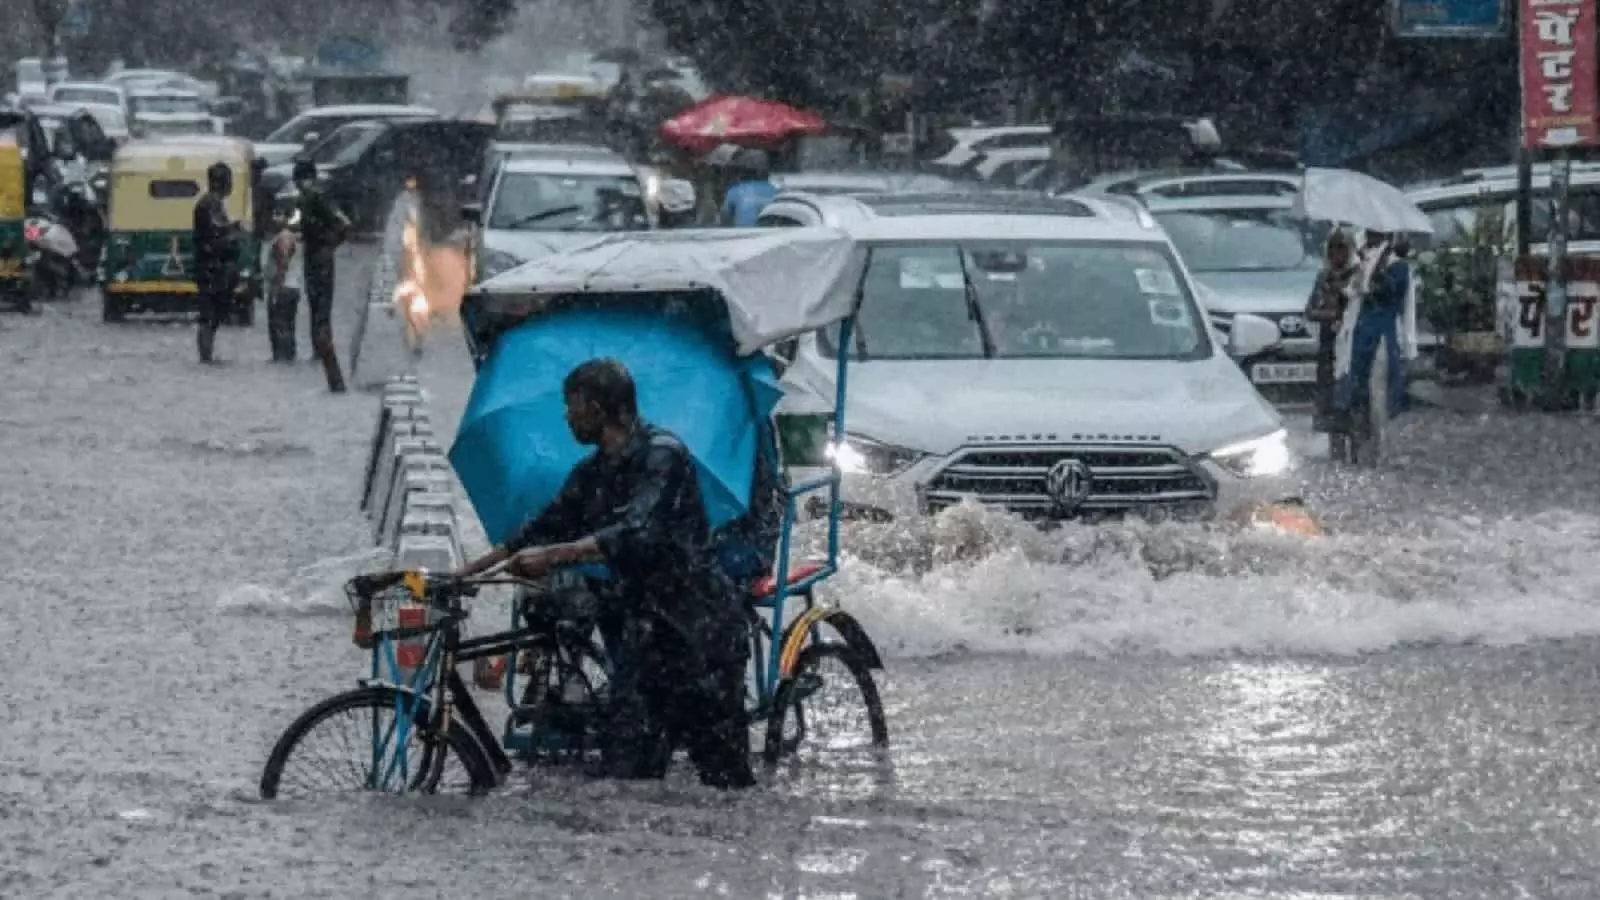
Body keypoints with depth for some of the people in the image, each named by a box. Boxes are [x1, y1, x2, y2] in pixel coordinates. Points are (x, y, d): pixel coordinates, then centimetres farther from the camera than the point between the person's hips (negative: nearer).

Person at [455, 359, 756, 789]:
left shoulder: (662, 454, -14)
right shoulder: (592, 473, 13)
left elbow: (635, 533, -27)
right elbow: (545, 527, 19)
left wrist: (551, 556, -33)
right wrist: (466, 572, 13)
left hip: (702, 624, -8)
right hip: (648, 626, 8)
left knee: (724, 769, -8)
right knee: (627, 767, -2)